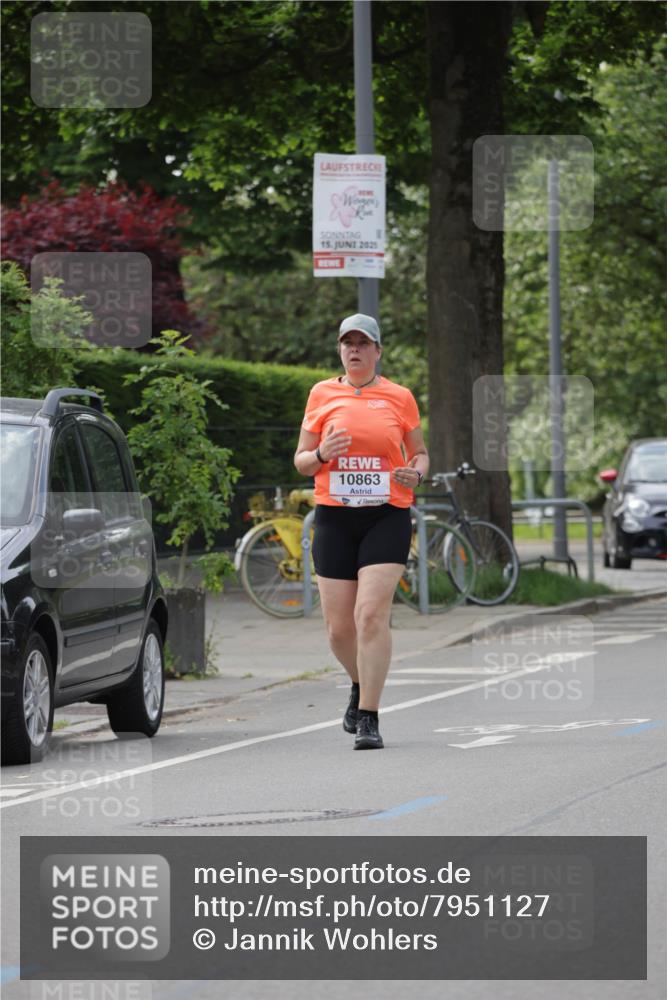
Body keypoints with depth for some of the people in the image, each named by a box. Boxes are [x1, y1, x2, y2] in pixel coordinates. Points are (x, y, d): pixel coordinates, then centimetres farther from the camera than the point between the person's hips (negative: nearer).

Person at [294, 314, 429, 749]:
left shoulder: (399, 396, 6)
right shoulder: (322, 394, 9)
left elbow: (420, 452, 16)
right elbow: (301, 461, 12)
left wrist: (416, 472, -7)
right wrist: (322, 454, -10)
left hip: (387, 516, -2)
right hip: (334, 517, 2)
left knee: (372, 615, -16)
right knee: (339, 627, 3)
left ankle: (368, 718, -13)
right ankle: (361, 686, 35)